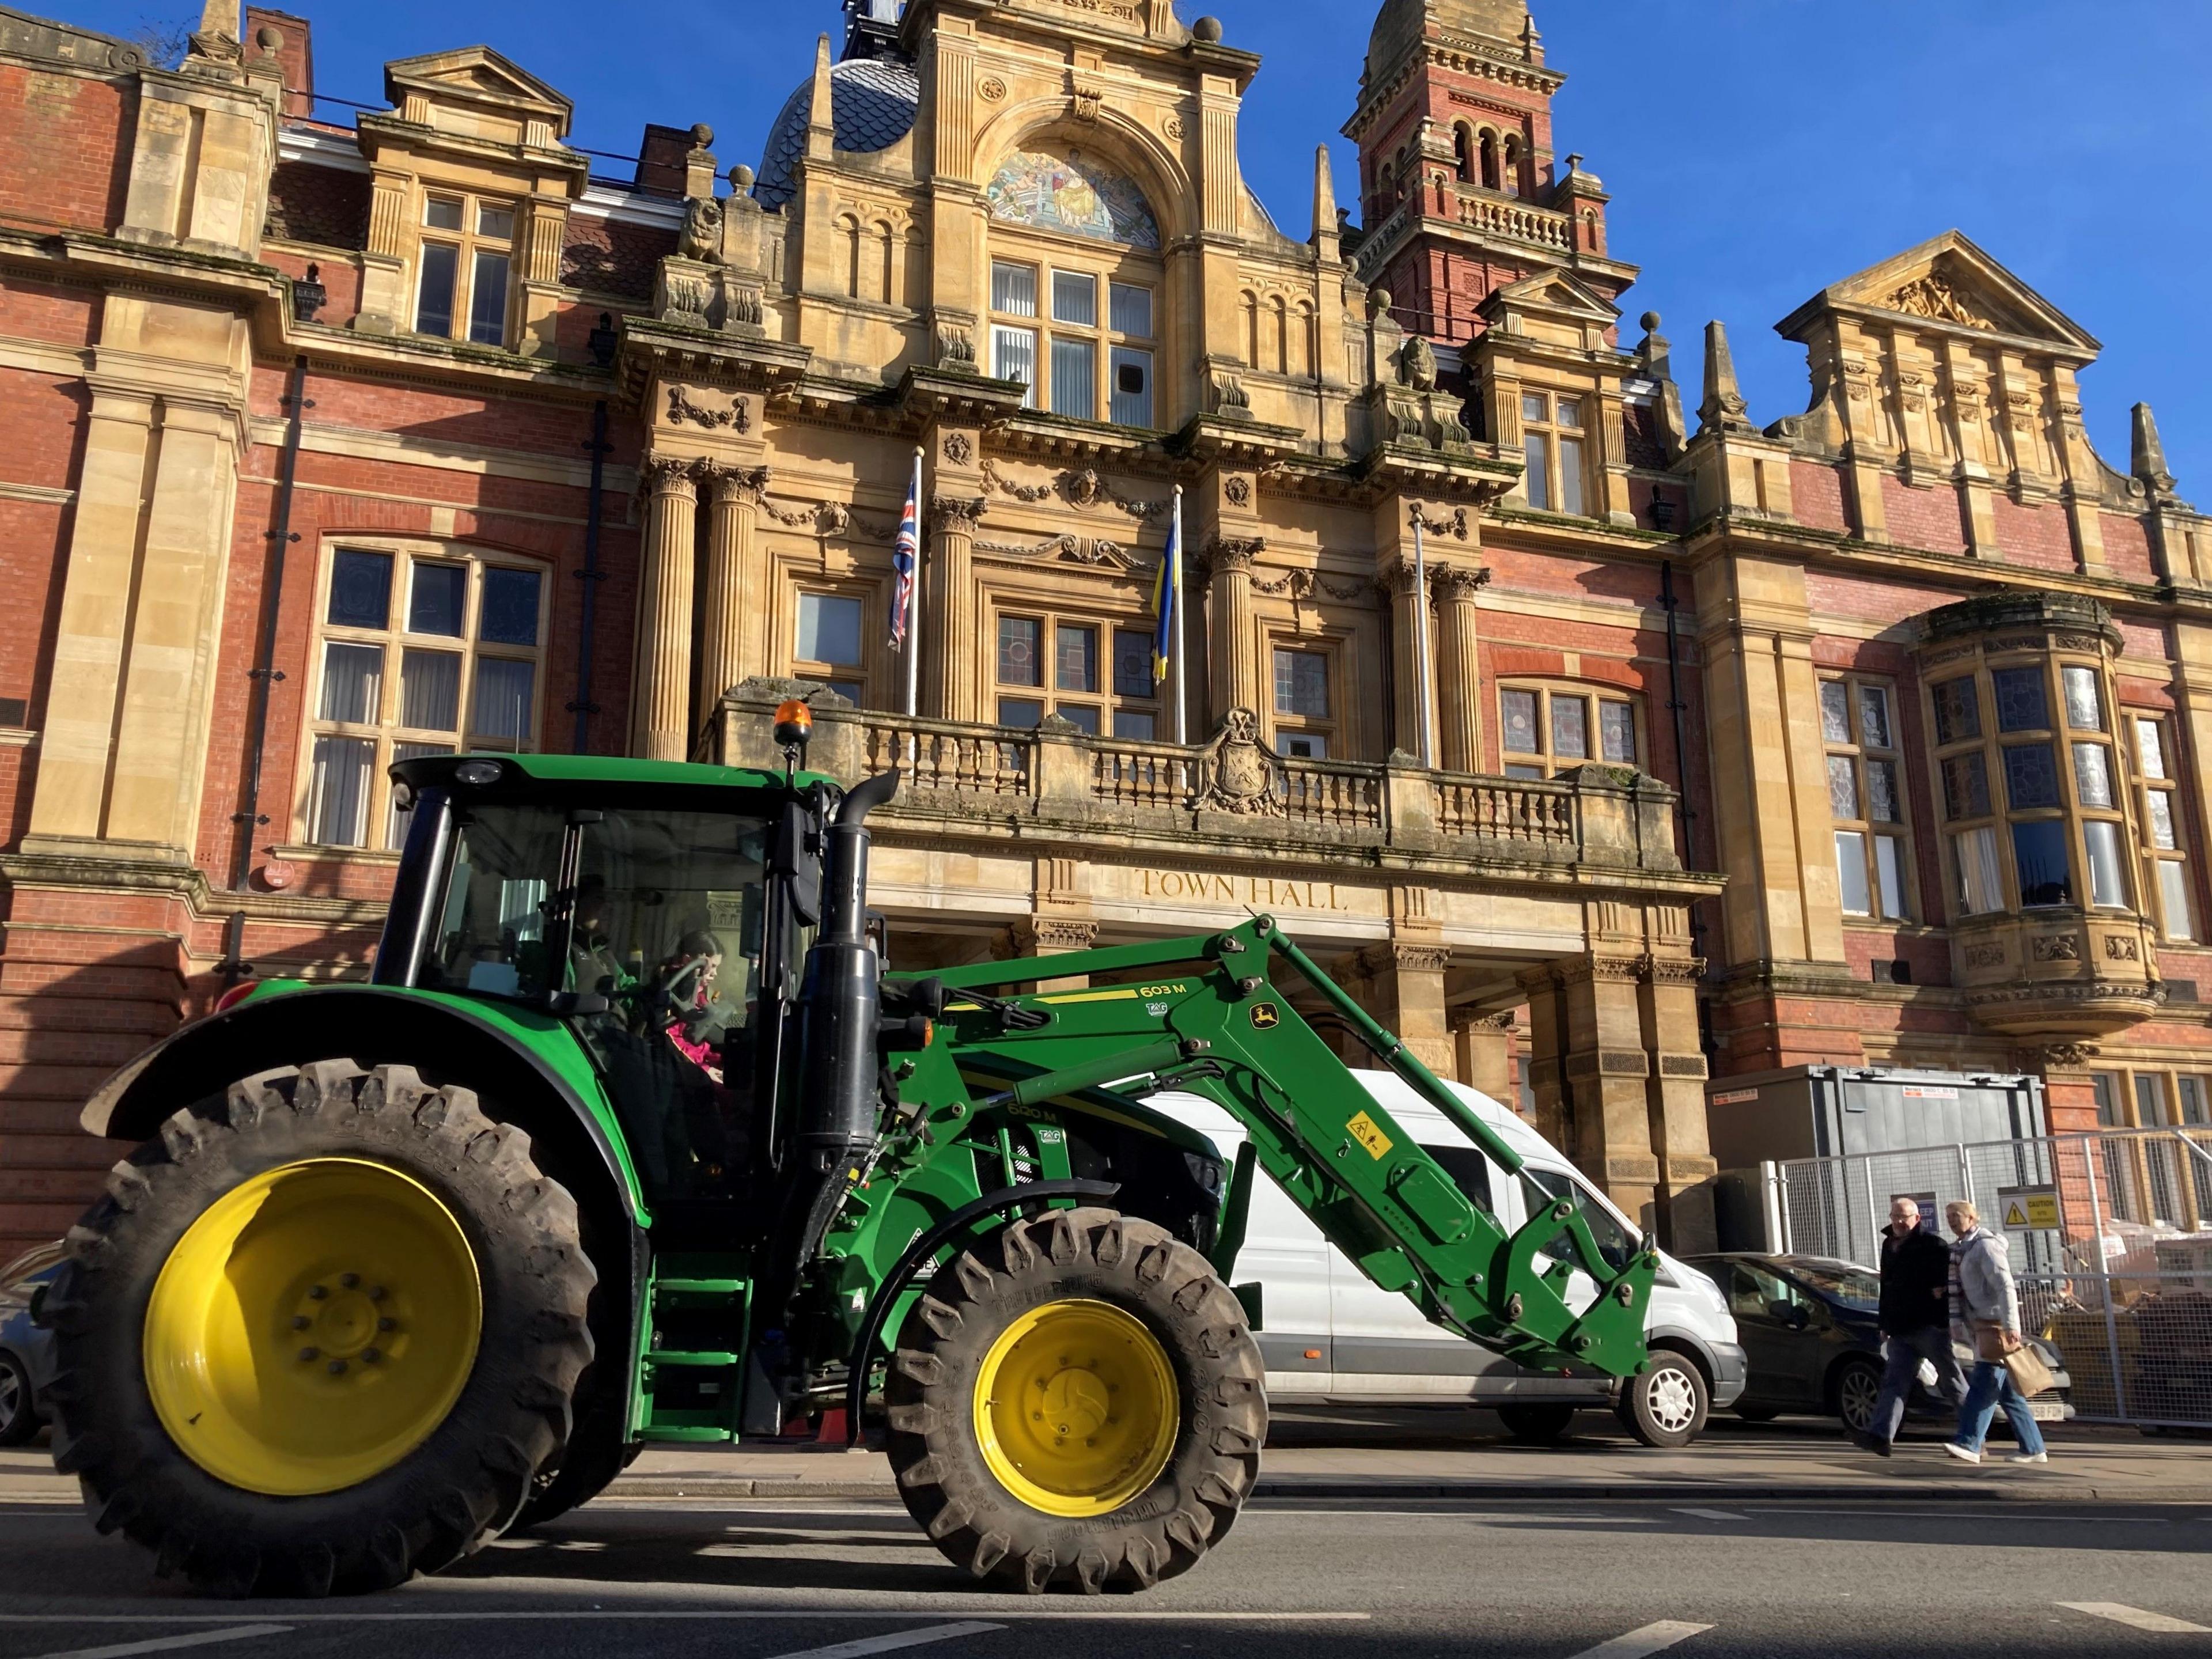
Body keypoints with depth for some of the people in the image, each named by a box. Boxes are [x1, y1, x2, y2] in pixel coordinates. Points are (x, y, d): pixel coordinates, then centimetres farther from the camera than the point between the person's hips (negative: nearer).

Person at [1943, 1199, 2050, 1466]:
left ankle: (1969, 1444, -20)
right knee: (2007, 1392, 9)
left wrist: (2011, 1325, -26)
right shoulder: (1963, 1249, 19)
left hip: (1997, 1325, -9)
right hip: (1981, 1325, 9)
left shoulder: (1985, 1245, -10)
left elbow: (2005, 1286, -19)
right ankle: (2033, 1449, 13)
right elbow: (1961, 1291, 22)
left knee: (1983, 1385, -14)